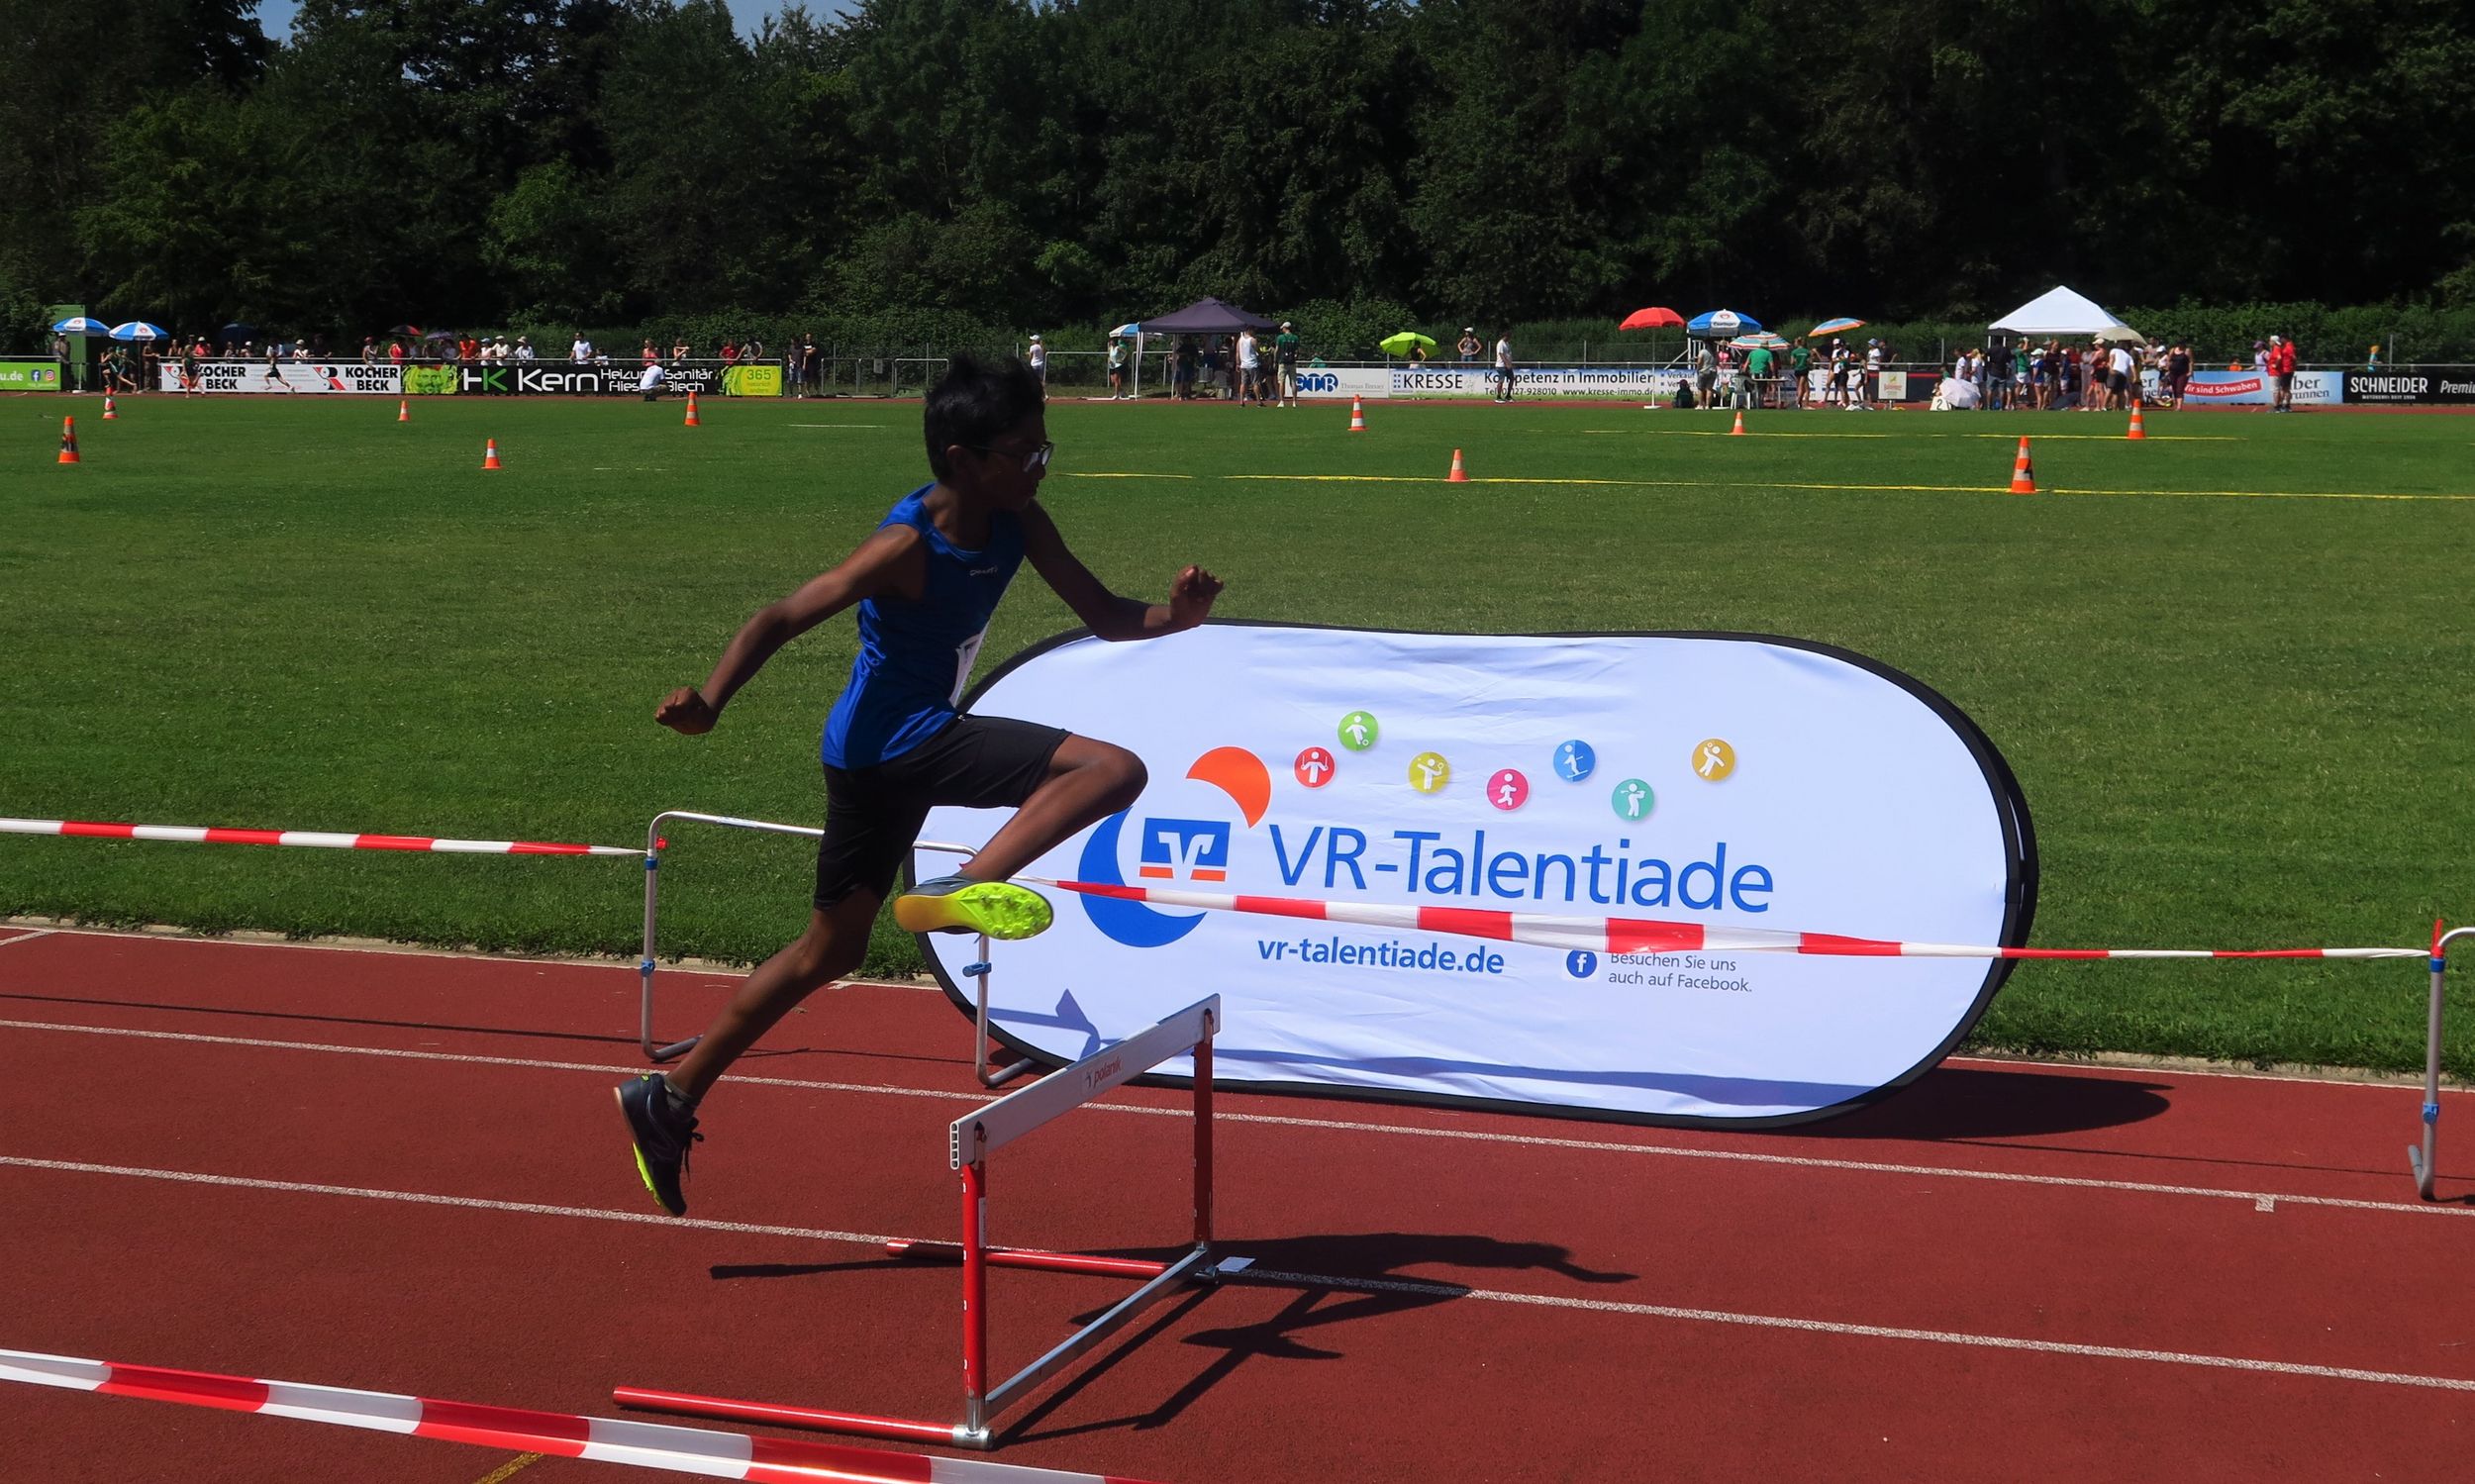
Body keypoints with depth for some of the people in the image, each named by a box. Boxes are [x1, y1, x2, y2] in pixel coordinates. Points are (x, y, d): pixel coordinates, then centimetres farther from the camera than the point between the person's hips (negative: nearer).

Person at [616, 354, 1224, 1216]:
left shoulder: (1017, 523, 1)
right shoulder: (908, 546, -21)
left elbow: (1105, 616, 4)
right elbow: (780, 620, -21)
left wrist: (1175, 616, -16)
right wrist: (708, 704, -35)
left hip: (911, 746, 9)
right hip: (893, 743, -9)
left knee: (829, 950, 17)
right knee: (1116, 768, -19)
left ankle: (671, 1097, 21)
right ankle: (960, 892, -23)